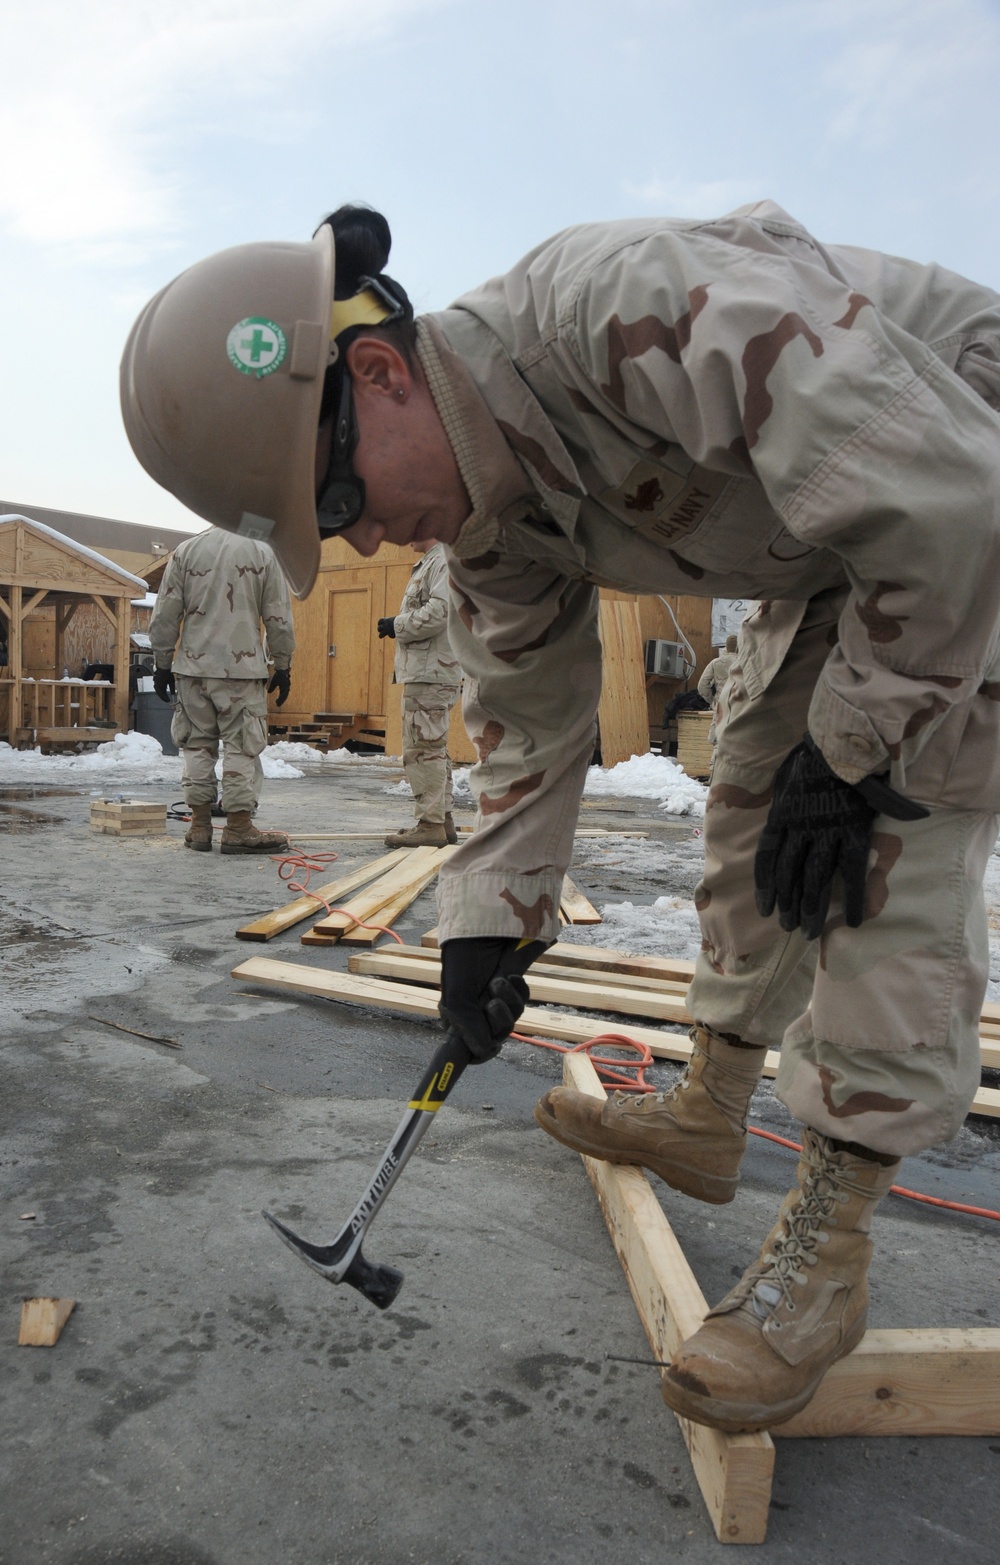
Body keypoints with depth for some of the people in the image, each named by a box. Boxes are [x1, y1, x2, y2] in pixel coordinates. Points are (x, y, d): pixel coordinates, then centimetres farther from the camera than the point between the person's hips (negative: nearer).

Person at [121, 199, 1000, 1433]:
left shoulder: (638, 312, -38)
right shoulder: (486, 495, -10)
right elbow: (529, 708, 0)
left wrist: (853, 753, -24)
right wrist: (492, 915, -3)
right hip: (819, 551, 8)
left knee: (898, 846, -18)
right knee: (752, 805, 9)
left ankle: (828, 1240, -5)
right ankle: (710, 1113, 25)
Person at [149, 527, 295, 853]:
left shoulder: (185, 550, 6)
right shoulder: (262, 552, 0)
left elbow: (165, 615, 6)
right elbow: (278, 617, 1)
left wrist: (162, 664, 13)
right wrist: (283, 666, 9)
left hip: (193, 668, 3)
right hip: (242, 669, -2)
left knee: (197, 745, 10)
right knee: (241, 747, 1)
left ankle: (199, 826, 13)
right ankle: (238, 828, 1)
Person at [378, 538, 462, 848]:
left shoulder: (446, 561, -11)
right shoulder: (429, 564, 22)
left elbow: (440, 612, -22)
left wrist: (397, 625, -11)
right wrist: (399, 624, 12)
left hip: (431, 673, -11)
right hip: (424, 671, 11)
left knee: (423, 748, -10)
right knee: (433, 748, 15)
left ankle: (430, 825, -7)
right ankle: (443, 821, 22)